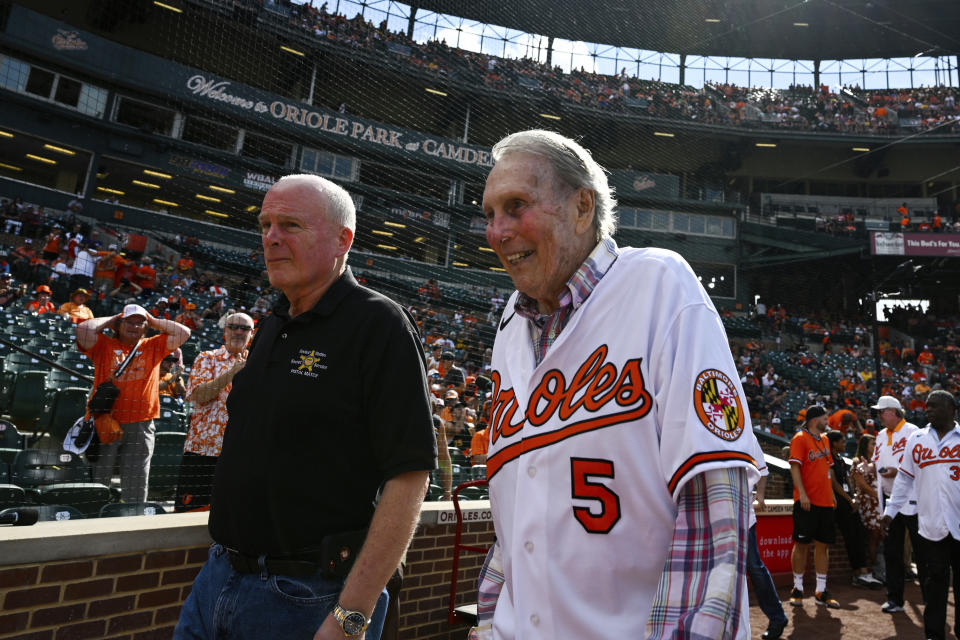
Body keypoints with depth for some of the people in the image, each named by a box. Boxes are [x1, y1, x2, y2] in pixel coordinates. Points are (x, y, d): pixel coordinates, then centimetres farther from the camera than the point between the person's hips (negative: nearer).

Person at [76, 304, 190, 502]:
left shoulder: (153, 346, 13)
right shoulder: (104, 345, 8)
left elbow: (184, 333, 7)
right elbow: (83, 329, -8)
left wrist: (153, 321, 11)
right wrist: (110, 320, 6)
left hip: (140, 425, 2)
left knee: (135, 486, 5)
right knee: (97, 480, 2)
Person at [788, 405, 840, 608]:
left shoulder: (824, 440, 16)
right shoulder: (800, 439, -8)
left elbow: (828, 468, 23)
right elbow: (795, 467, -14)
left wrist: (831, 492, 16)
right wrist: (802, 494, -21)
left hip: (825, 501, 7)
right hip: (806, 502, -7)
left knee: (823, 545, 8)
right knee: (802, 544, 0)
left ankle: (821, 592, 16)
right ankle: (797, 590, 11)